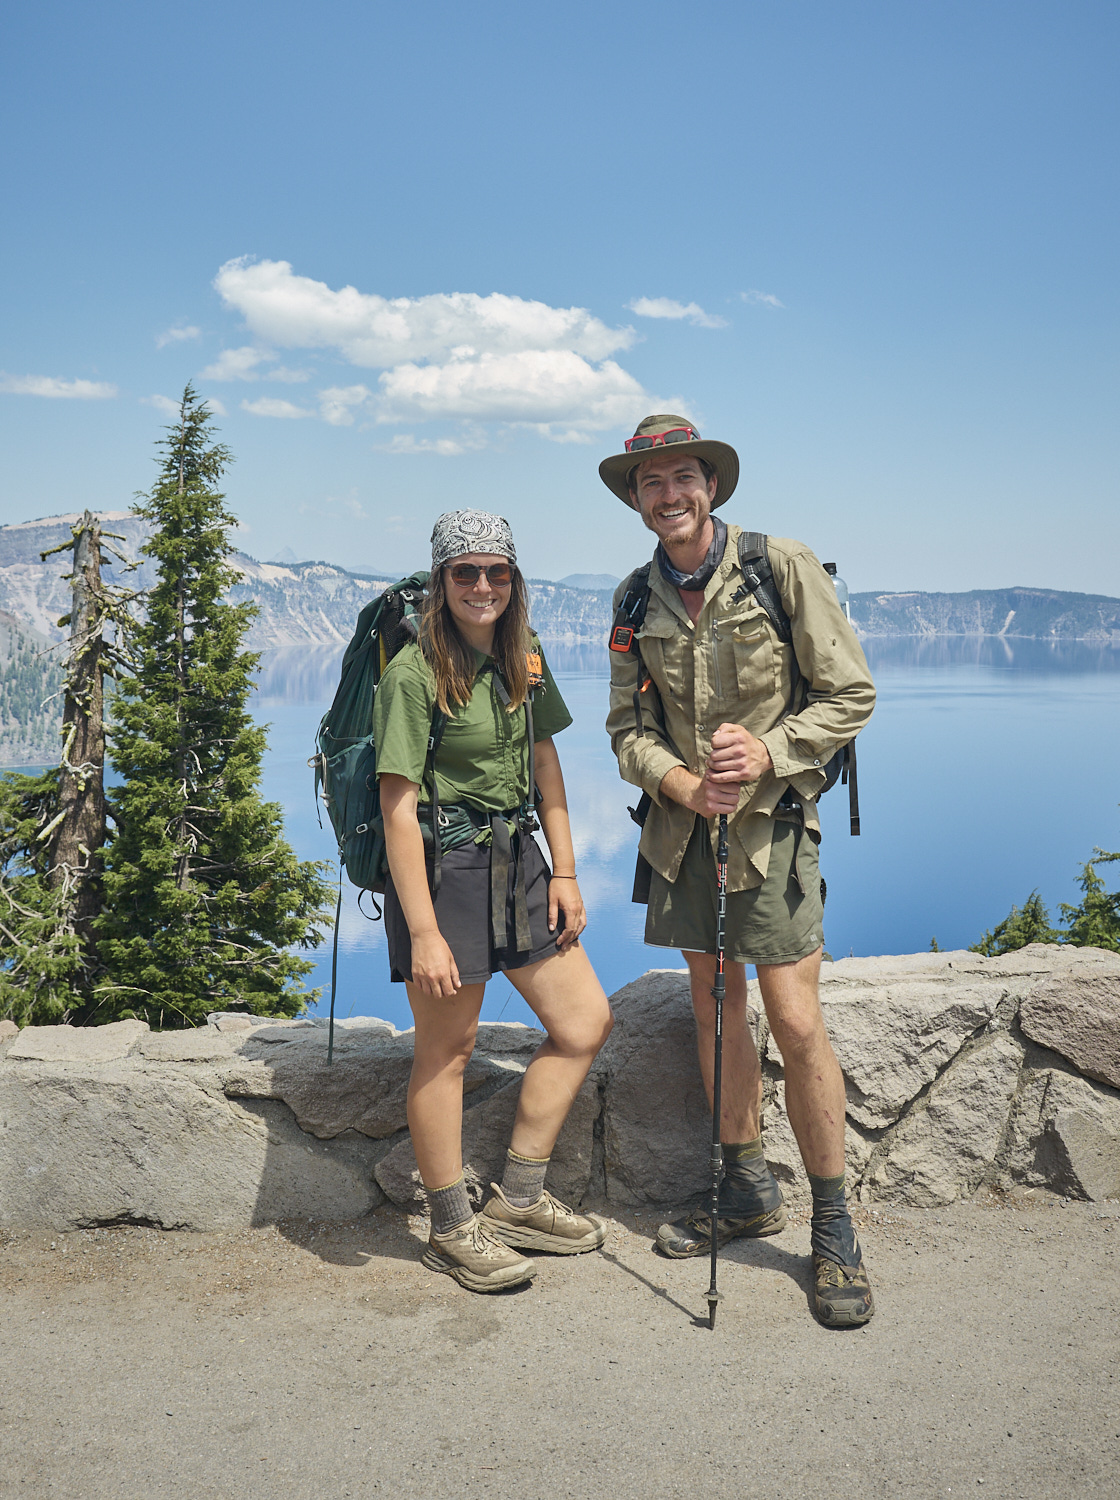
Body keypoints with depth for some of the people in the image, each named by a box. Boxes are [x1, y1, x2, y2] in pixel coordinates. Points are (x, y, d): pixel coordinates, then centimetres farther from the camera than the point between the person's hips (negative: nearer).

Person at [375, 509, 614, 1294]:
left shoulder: (522, 656, 7)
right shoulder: (414, 672, -15)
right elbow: (399, 807, -17)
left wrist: (565, 872, 8)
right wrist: (423, 931, -20)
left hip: (516, 857, 8)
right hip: (443, 864, -8)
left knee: (586, 1021, 9)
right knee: (447, 1049, 5)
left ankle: (519, 1198, 23)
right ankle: (453, 1229, 23)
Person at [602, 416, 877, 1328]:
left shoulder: (784, 568, -7)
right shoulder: (636, 600, 6)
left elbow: (851, 695, -6)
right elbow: (626, 728, 7)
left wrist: (767, 750, -20)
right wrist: (676, 779, -13)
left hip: (771, 820, -4)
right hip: (683, 824, 5)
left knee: (796, 1025, -7)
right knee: (714, 1007, 12)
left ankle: (834, 1230, 10)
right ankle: (749, 1193, 29)